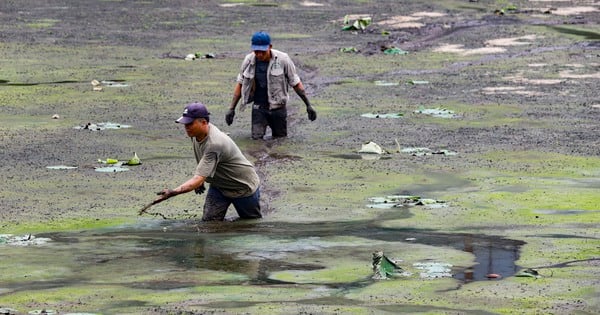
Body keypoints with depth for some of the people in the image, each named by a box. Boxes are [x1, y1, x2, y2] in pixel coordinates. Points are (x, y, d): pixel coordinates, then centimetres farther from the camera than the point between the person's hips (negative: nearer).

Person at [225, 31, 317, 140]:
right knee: (256, 138, -13)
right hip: (259, 107, 1)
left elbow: (296, 83, -1)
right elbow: (240, 84, 9)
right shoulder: (249, 60, -3)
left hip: (278, 107, -1)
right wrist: (231, 109, 7)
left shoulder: (282, 59, -10)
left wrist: (308, 106, 1)